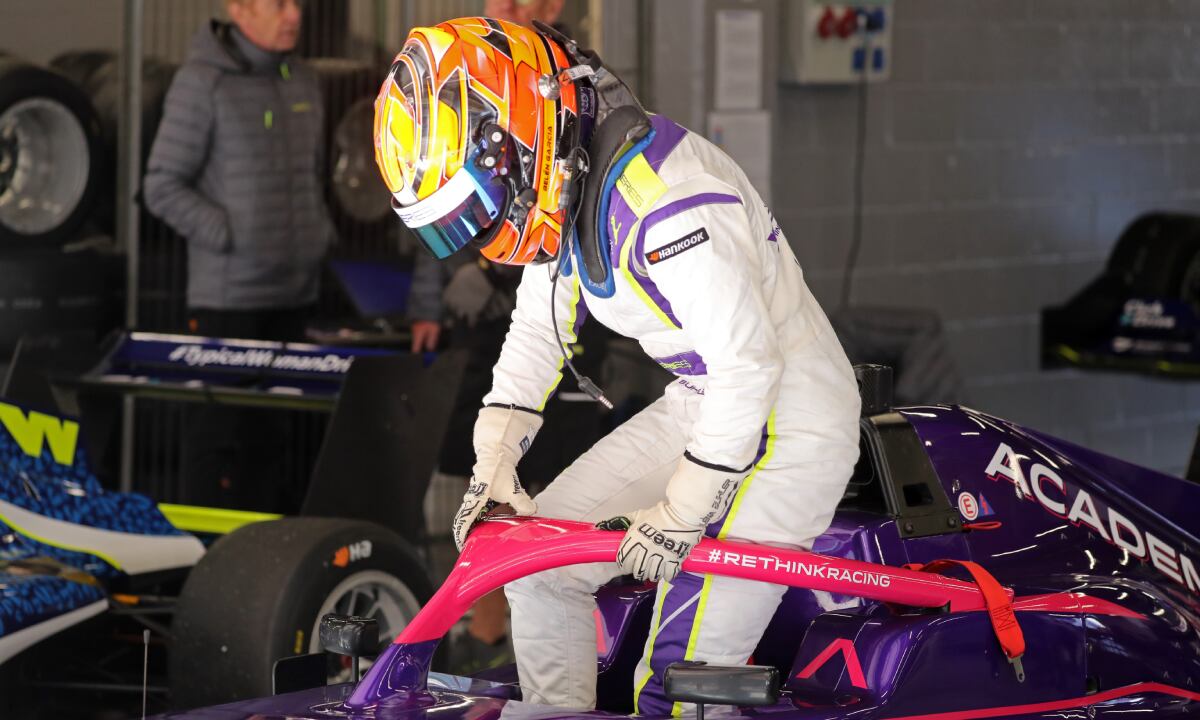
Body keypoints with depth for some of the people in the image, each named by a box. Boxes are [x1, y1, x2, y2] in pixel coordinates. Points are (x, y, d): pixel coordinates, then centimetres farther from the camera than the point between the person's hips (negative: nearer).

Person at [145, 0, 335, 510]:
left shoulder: (303, 83, 11)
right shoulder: (202, 83, -10)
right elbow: (163, 187, -9)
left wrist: (322, 234, 8)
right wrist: (231, 238, -15)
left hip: (295, 292, 6)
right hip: (228, 292, -6)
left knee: (269, 428, 11)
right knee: (222, 425, -4)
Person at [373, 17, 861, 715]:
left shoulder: (658, 195, -29)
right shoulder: (558, 185, 1)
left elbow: (748, 363, -28)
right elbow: (535, 335, 14)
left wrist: (680, 515, -23)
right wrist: (493, 468, 3)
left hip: (790, 418, -10)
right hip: (699, 404, 10)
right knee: (539, 557, 6)